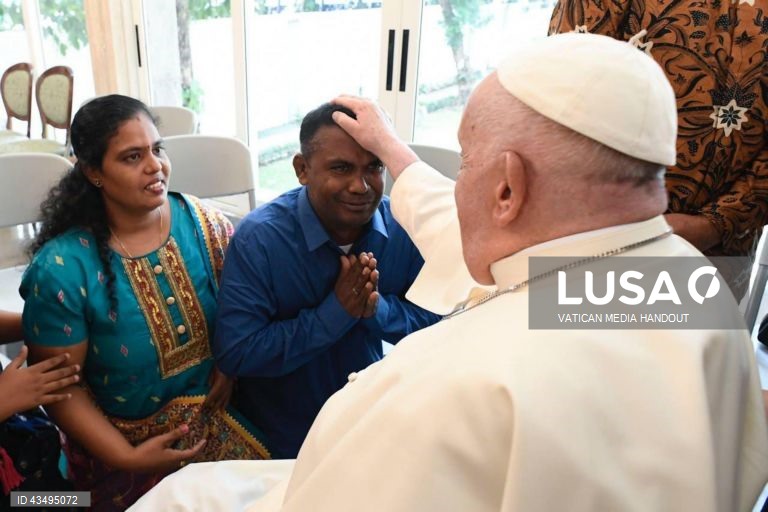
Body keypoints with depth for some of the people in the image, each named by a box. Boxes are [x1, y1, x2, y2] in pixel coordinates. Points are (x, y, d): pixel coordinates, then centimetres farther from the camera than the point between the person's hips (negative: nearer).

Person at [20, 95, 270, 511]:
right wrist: (125, 457, -16)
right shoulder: (61, 269, -18)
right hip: (125, 450, -3)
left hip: (224, 424, 3)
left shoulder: (206, 226, -9)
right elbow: (61, 384, -11)